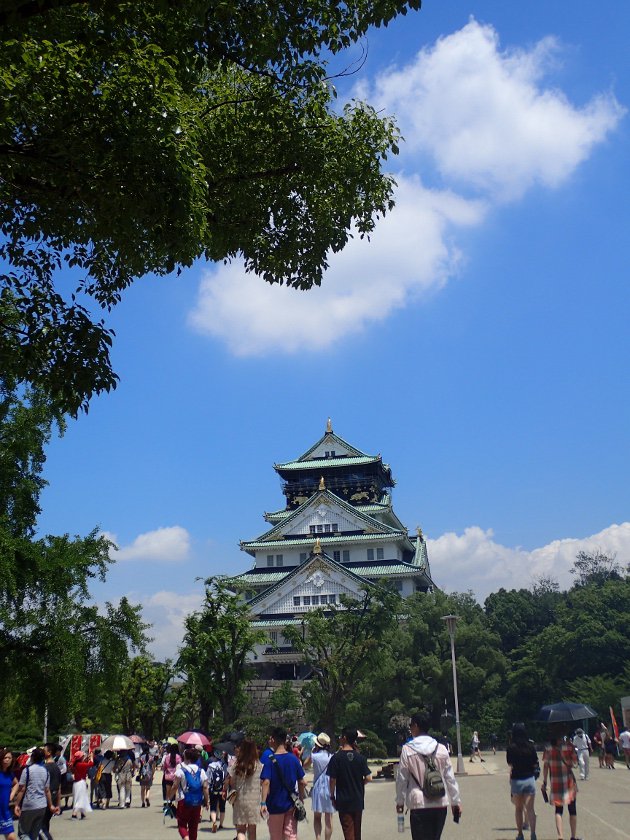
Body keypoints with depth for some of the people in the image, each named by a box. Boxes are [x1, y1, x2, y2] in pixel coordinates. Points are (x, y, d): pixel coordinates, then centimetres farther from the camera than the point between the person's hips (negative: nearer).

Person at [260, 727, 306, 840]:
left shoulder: (270, 760, -10)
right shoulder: (294, 759, -1)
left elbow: (266, 782, -21)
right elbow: (301, 782, 3)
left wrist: (263, 803, -23)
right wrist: (301, 800, 14)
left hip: (275, 805, -2)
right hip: (291, 805, 2)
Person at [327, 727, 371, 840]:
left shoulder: (337, 758, -12)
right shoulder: (360, 757, -3)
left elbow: (332, 780, -12)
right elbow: (368, 778, -5)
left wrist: (332, 796, 1)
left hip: (343, 801, -3)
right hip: (358, 800, 4)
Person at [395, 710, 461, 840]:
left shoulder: (407, 749, -6)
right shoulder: (441, 748, 3)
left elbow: (401, 779, -2)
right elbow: (450, 778, 6)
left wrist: (400, 801, 11)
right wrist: (456, 801, 14)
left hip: (419, 805, -3)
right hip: (440, 804, 3)